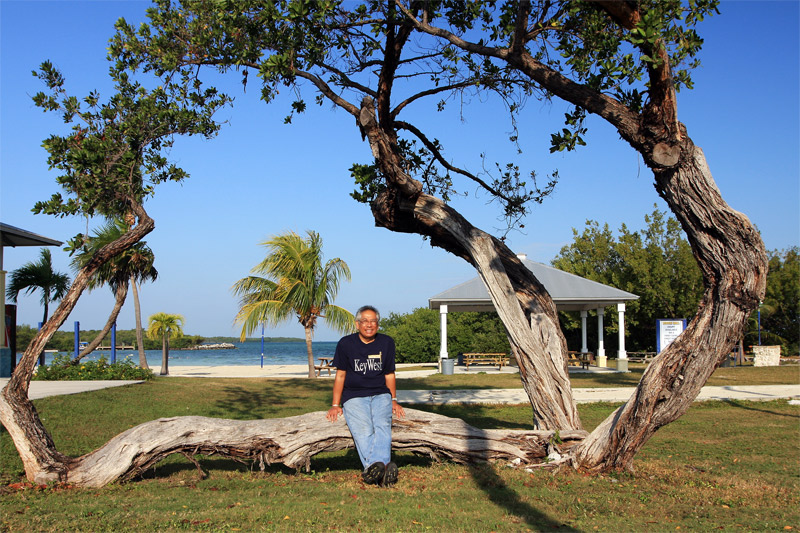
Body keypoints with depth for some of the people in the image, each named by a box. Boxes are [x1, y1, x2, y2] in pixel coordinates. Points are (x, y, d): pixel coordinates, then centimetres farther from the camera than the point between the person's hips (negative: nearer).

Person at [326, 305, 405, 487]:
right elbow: (340, 375, 6)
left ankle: (375, 466, -51)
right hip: (354, 396, -1)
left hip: (380, 394, 1)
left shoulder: (386, 343, 11)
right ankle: (382, 469, -47)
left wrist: (394, 400, 7)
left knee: (383, 426, -30)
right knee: (362, 430, -30)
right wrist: (335, 405, 1)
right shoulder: (346, 343, 4)